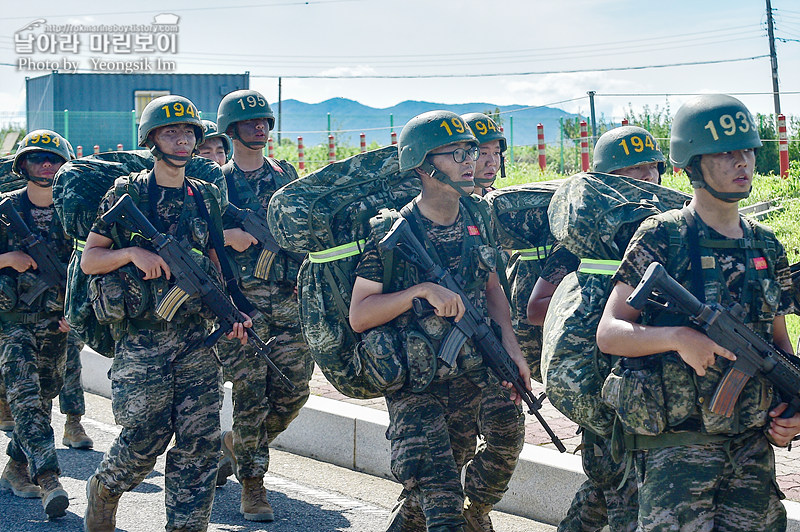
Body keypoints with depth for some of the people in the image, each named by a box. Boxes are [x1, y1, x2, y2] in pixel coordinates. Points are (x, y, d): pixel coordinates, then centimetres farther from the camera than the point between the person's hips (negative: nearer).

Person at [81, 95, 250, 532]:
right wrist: (132, 252, -18)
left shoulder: (206, 197, 13)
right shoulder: (126, 193, 0)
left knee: (201, 441, -3)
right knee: (145, 438, -3)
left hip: (196, 334, 4)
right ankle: (103, 490, 28)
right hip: (141, 335, -4)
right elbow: (89, 260, 0)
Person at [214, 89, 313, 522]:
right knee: (250, 394, -7)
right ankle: (252, 484, 6)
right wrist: (228, 235, -16)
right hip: (240, 299, -4)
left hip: (287, 298, 4)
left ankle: (236, 443, 25)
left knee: (294, 390, 0)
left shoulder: (285, 175, 15)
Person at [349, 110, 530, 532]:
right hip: (414, 386, -6)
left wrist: (510, 346, 1)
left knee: (432, 488, 19)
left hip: (471, 378, 6)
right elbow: (358, 316, -16)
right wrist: (422, 291, -27)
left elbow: (491, 287, 15)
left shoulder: (475, 221, 3)